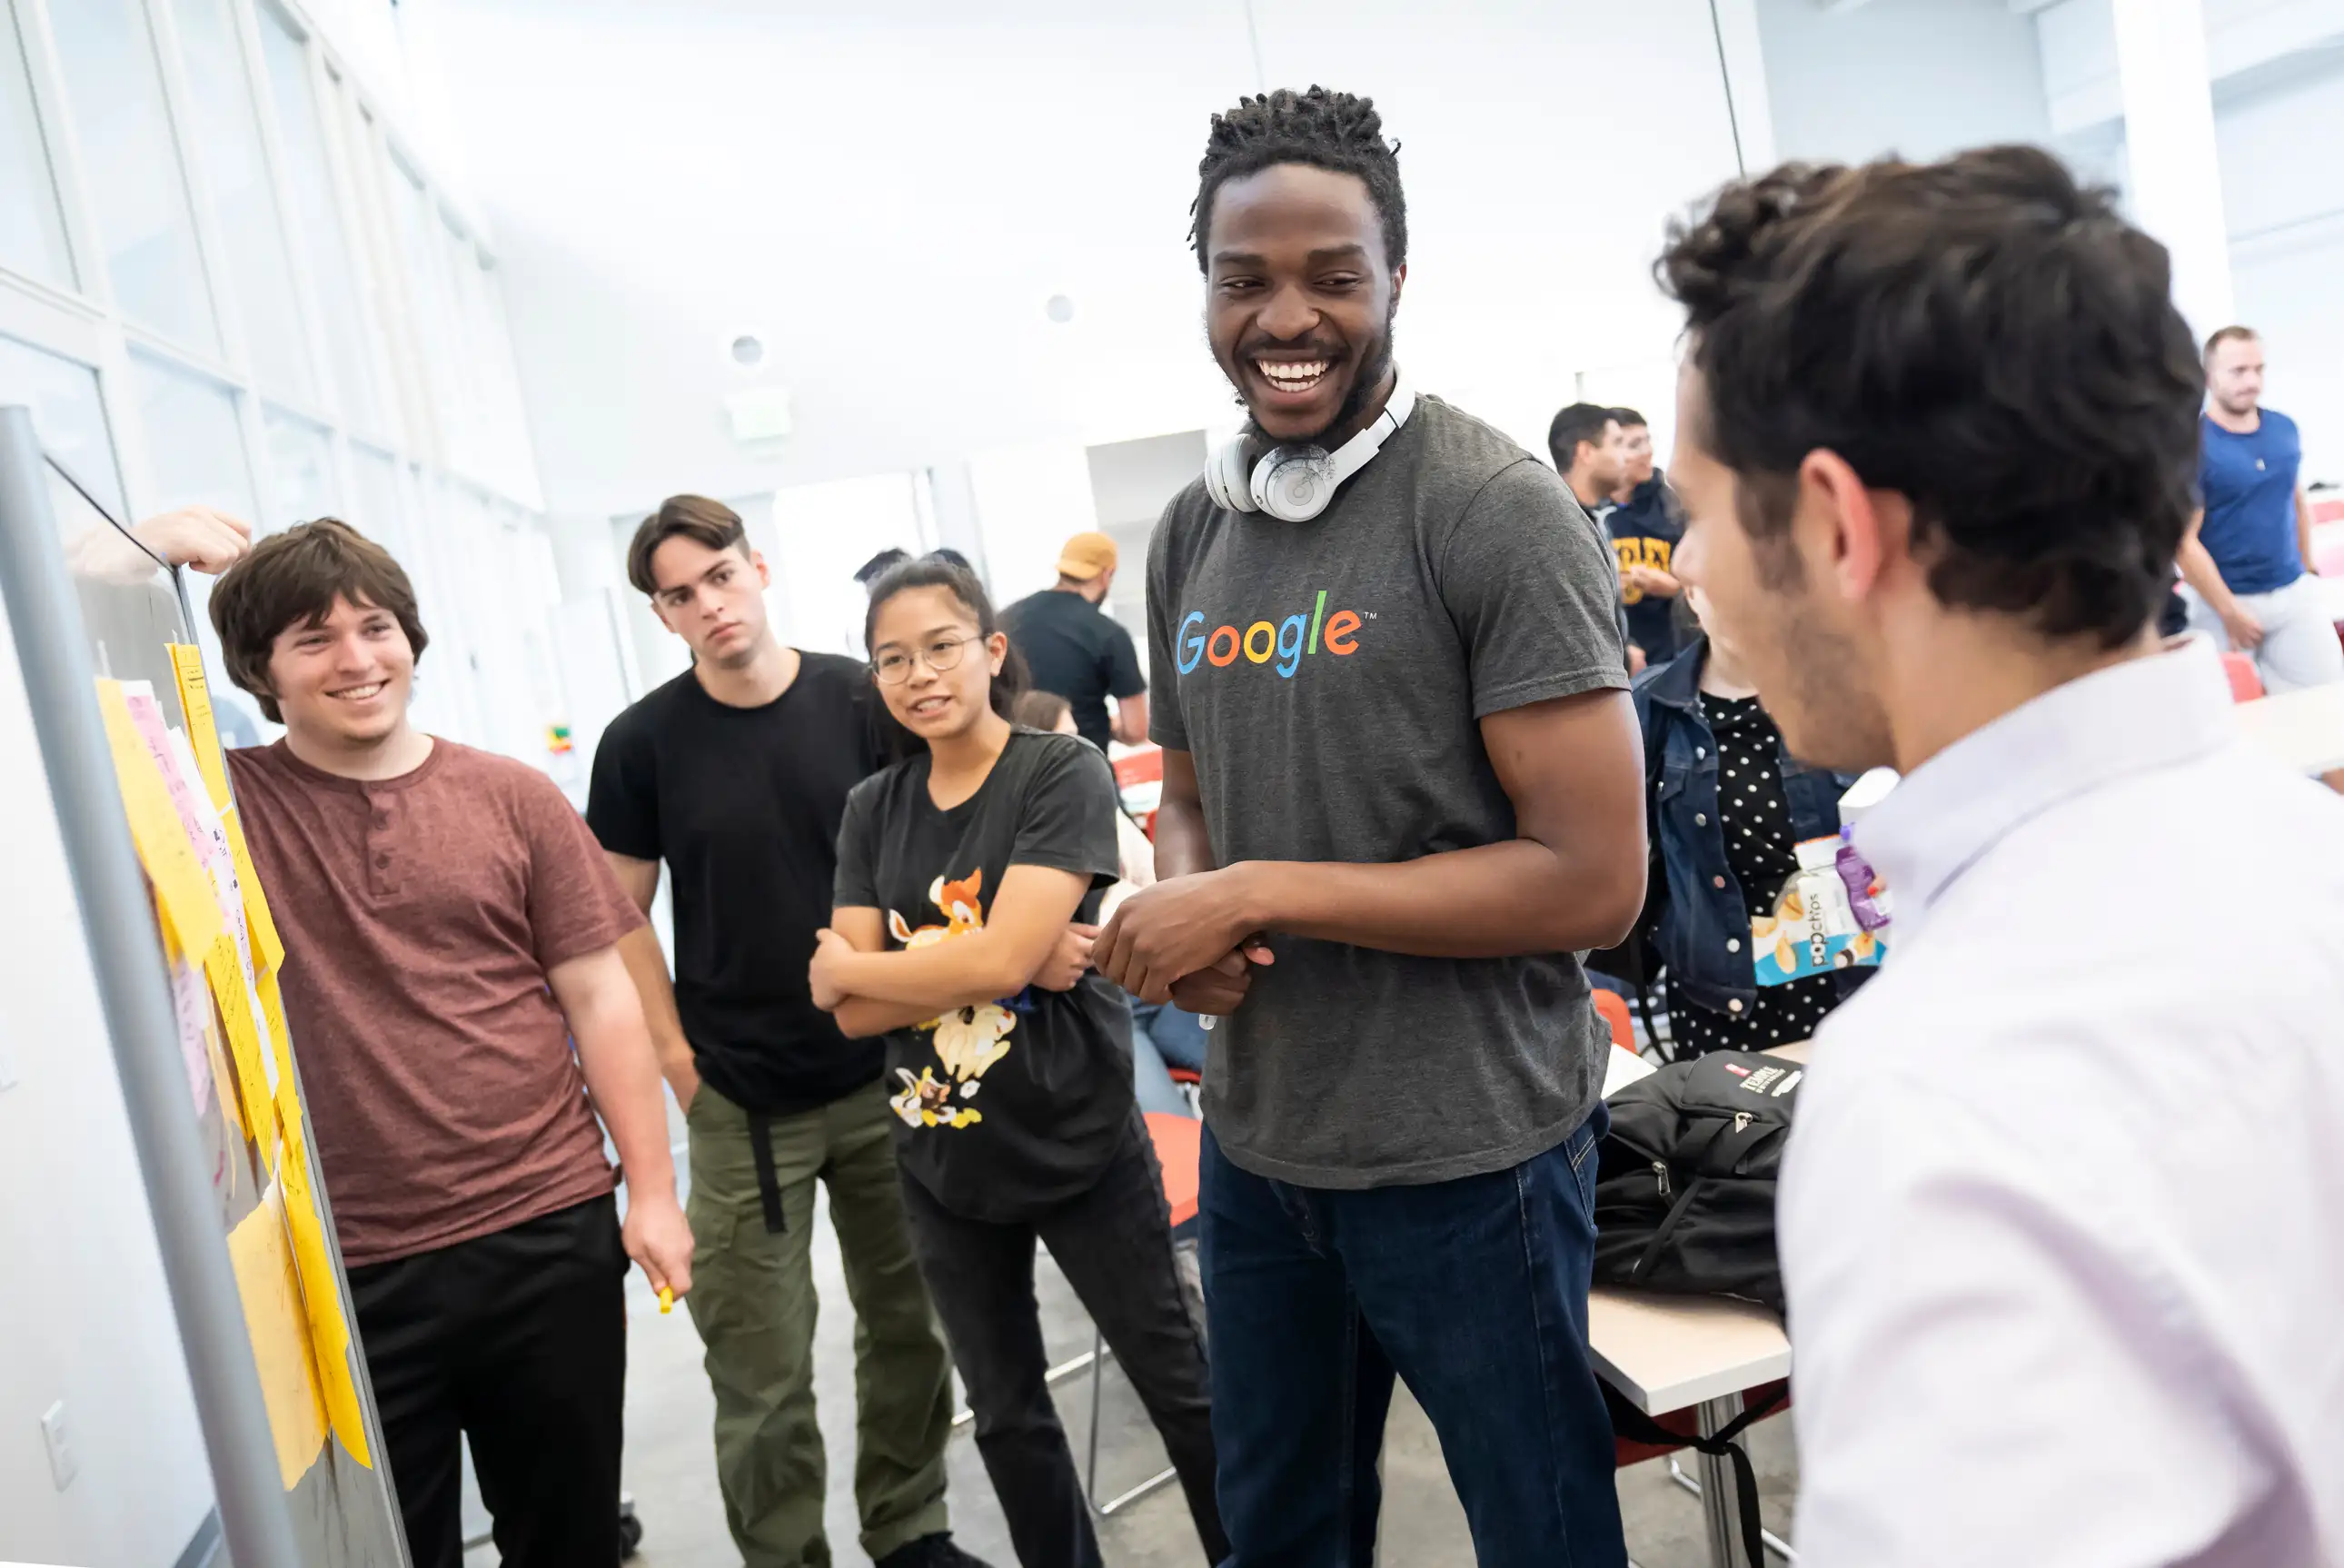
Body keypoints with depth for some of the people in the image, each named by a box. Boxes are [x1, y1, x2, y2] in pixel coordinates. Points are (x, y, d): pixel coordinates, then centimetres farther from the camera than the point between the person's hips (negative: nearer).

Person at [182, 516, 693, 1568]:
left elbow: (599, 997, 2)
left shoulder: (512, 797, 1)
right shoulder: (221, 803, -1)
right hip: (344, 1272, 0)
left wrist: (652, 1191, -1)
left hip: (551, 1233, 1)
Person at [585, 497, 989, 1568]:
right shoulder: (643, 741, -5)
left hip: (885, 1071, 2)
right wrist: (676, 1057, -4)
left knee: (909, 1321, 15)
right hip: (743, 1102, -2)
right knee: (762, 1370, 5)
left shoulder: (862, 698, -3)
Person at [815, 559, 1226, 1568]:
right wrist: (1009, 958, -20)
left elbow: (1000, 960, -24)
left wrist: (843, 965, -10)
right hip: (943, 1161, 5)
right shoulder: (872, 812, 1)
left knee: (1180, 1388, 11)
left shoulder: (1064, 774, -13)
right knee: (1007, 1414, 19)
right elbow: (854, 1016, -8)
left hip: (1082, 1151, -4)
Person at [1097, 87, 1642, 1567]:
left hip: (1470, 1152, -6)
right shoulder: (1191, 533, 5)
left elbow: (1594, 878, -19)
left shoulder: (1499, 511, -15)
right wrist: (1185, 907, -8)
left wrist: (1260, 896, -19)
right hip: (1255, 1140, 6)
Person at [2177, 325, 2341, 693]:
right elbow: (2185, 540, -16)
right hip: (2224, 600, -5)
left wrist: (2308, 571, 19)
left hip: (2296, 593, 5)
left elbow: (2299, 501, 19)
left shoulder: (2286, 430, 4)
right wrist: (2230, 613, -14)